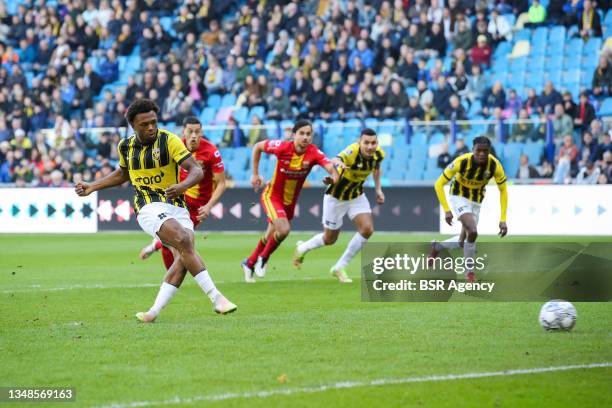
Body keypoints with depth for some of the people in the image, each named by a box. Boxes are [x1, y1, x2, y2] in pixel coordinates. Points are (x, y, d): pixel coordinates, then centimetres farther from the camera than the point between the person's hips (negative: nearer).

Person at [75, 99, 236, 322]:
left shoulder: (169, 141, -5)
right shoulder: (125, 147, 7)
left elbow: (196, 170, -12)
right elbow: (122, 174, 29)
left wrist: (183, 185, -32)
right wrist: (92, 187, 26)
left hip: (176, 206, 1)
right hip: (150, 208, -1)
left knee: (183, 257, -21)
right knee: (183, 241, -28)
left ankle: (154, 312, -15)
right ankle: (216, 298, -31)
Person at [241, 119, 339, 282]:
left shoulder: (314, 153, -21)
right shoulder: (282, 147, -23)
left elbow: (332, 169, -33)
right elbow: (257, 147, -7)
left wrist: (332, 178, -57)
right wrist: (255, 174, -6)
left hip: (291, 200, 4)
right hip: (272, 196, -4)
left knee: (271, 236, 17)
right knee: (284, 229, -23)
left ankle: (249, 263, 42)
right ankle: (263, 258, 4)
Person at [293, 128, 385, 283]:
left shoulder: (379, 154, -15)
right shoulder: (352, 151, -35)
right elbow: (335, 160, -57)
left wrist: (378, 189, 4)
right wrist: (338, 162, -80)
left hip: (356, 196, 5)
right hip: (336, 197, -5)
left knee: (367, 229, -16)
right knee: (330, 239, 8)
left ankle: (339, 268, 1)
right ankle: (302, 248, 42)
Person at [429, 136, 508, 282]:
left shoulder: (495, 165, -21)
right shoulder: (462, 162, -28)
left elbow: (503, 190, -8)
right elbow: (439, 184, -20)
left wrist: (503, 219, -14)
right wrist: (447, 210, -27)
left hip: (476, 201, 4)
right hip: (459, 197, -4)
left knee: (462, 241, 7)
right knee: (472, 231, -25)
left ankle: (437, 247, 37)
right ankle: (470, 271, -5)